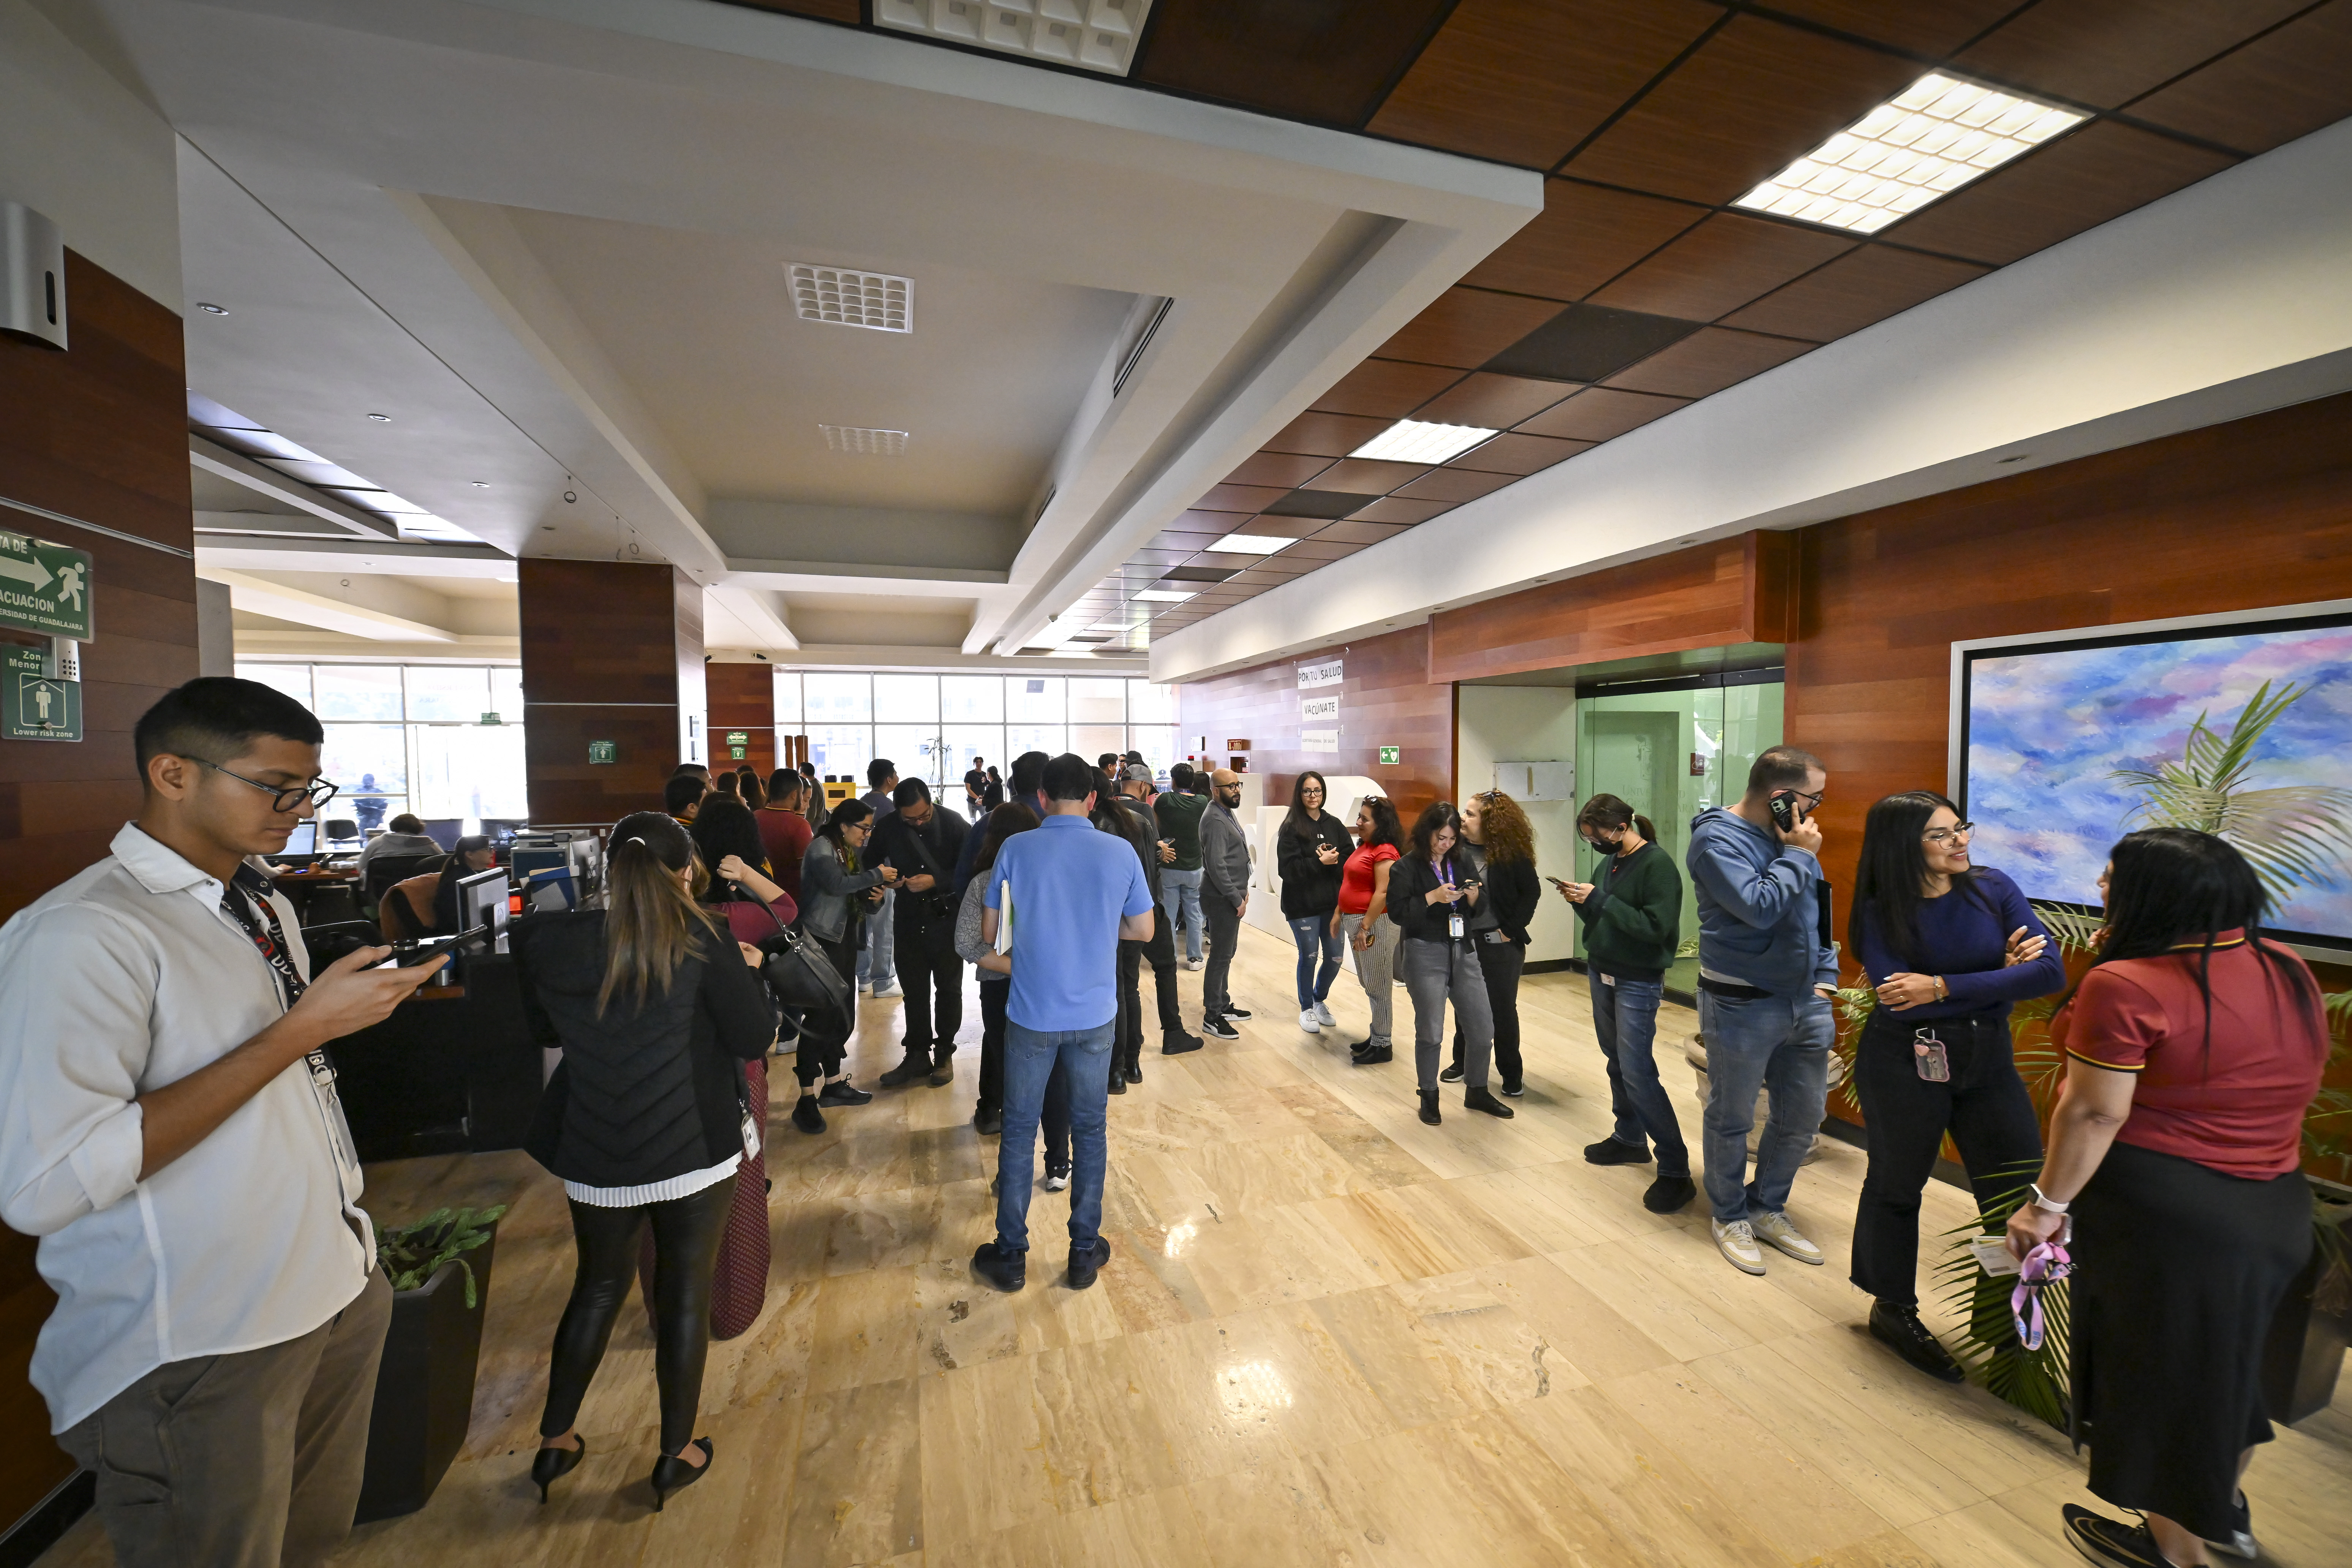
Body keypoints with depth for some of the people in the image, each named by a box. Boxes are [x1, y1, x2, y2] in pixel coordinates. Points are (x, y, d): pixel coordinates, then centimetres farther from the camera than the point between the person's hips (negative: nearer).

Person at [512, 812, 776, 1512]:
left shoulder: (553, 942, -5)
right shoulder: (701, 945, -17)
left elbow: (544, 1028, 14)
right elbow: (757, 1040, -13)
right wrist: (745, 974, 1)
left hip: (596, 1157, 4)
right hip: (694, 1152, -4)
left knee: (599, 1283, 26)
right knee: (685, 1293, 14)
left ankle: (555, 1443, 40)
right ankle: (676, 1455, 30)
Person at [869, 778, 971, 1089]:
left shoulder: (954, 825, -15)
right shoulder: (886, 828, -6)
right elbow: (871, 865, 8)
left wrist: (935, 881, -25)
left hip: (947, 918, -2)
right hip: (909, 920, 3)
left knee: (948, 988, 9)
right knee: (914, 990, 11)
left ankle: (944, 1053, 24)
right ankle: (917, 1054, 25)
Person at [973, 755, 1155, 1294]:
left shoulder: (1015, 849, -9)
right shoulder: (1120, 853, -7)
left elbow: (990, 932, 0)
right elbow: (1142, 929, 3)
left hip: (1031, 1015, -1)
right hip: (1094, 1016, 1)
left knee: (1019, 1131, 14)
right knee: (1089, 1131, 15)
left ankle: (1010, 1256, 27)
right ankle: (1084, 1252, 27)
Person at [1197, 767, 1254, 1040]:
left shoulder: (1227, 813, 13)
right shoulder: (1215, 820, -19)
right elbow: (1216, 866, -24)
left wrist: (1243, 889, 13)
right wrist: (1237, 899, -18)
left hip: (1232, 897, 10)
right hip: (1222, 900, -10)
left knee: (1226, 953, 18)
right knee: (1221, 956, -4)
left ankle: (1223, 1005, 30)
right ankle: (1212, 1018, 5)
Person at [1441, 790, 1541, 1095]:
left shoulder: (1512, 853, -9)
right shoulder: (1456, 849, -4)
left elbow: (1532, 891, -5)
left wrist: (1512, 928, -9)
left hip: (1501, 944, -2)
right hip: (1464, 941, 3)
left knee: (1503, 1009, 8)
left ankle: (1512, 1073, 23)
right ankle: (1463, 1061, 34)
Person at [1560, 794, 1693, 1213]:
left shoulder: (1657, 864, -16)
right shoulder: (1610, 861, 6)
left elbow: (1656, 928, -24)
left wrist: (1600, 900, -26)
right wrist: (1582, 903, -8)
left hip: (1638, 984, -7)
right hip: (1600, 974, 8)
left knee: (1637, 1072, -9)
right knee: (1616, 1062, 16)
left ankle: (1676, 1170, 1)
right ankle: (1629, 1138, 31)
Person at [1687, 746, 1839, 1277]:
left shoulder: (1792, 838, 7)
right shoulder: (1718, 839, -16)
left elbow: (1820, 910, 16)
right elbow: (1759, 906, -27)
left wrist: (1825, 978, 11)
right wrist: (1798, 855, -16)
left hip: (1805, 1003, 8)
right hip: (1742, 1007, -7)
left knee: (1804, 1117, 17)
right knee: (1732, 1118, 9)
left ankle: (1768, 1208, 37)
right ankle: (1729, 1217, 29)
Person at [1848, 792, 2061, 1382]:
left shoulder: (1993, 888, -4)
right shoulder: (1879, 913, -12)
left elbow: (2050, 972, -12)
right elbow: (1899, 996, -21)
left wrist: (1942, 987, -19)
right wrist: (1999, 977, -15)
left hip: (1987, 1060, 4)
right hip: (1902, 1063, -3)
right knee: (1896, 1184, 11)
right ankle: (1892, 1310, 31)